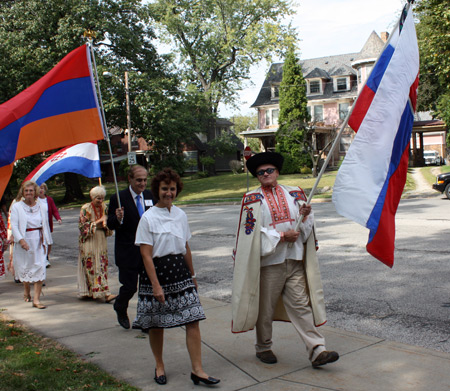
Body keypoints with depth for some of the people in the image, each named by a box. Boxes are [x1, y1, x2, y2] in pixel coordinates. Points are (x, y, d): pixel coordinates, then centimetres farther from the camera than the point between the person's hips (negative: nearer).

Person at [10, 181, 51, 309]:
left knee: (40, 268, -8)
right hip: (24, 242, -1)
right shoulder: (17, 206, -1)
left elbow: (45, 225, 12)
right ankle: (26, 291, 37)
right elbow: (14, 225, -9)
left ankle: (36, 298, -7)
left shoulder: (40, 206, 8)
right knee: (25, 267, 12)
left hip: (39, 241, 1)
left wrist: (45, 241, 7)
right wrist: (21, 240, -21)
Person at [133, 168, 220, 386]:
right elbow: (146, 255, -11)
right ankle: (159, 366, 29)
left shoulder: (180, 215, 7)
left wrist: (192, 276, 19)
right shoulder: (148, 217, -8)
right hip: (156, 272, -4)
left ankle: (197, 370, 2)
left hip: (180, 271, 4)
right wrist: (156, 285, -16)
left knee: (193, 320, -5)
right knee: (156, 324, 9)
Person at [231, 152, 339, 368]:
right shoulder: (252, 200, 0)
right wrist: (282, 235, -15)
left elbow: (307, 227, 11)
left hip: (294, 261, 3)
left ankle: (317, 351, -2)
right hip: (268, 262, -2)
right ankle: (263, 348, 26)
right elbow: (253, 232, -8)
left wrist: (306, 215, -11)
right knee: (266, 308, 8)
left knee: (301, 305, 0)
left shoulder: (294, 194, 11)